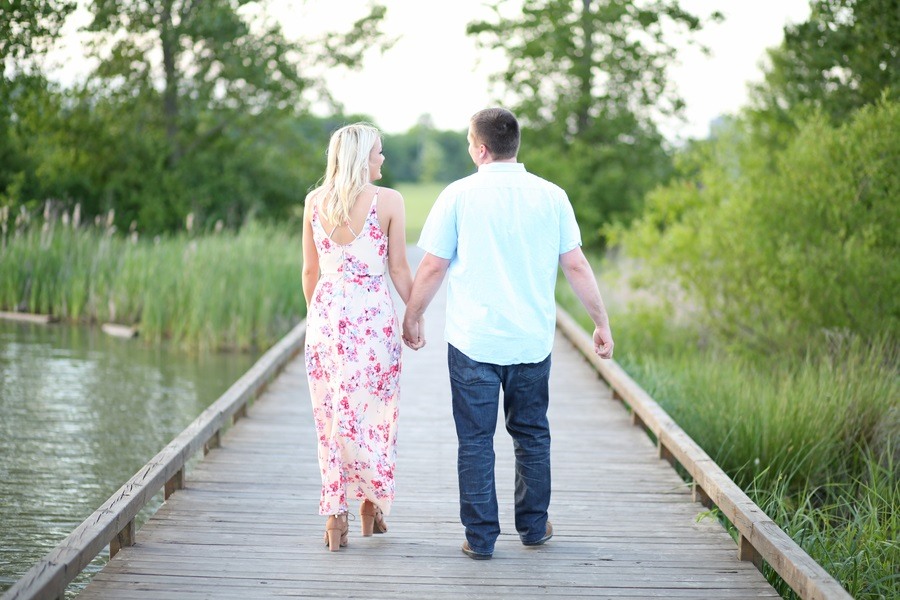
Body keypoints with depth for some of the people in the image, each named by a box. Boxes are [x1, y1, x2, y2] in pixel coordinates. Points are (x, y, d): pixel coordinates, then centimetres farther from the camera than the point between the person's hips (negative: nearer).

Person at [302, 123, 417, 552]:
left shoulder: (314, 202, 4)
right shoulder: (388, 201, -5)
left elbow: (310, 270, 8)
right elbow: (399, 268, -4)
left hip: (326, 312, 3)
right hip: (374, 312, -3)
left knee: (331, 412, 7)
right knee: (373, 410, 9)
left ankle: (335, 514, 6)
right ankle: (372, 503, 15)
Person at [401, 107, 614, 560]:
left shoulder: (459, 195, -6)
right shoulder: (552, 197, 0)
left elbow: (432, 267, -3)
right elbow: (576, 266, 1)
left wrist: (412, 317, 11)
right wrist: (602, 323, 10)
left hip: (473, 341, -2)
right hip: (532, 342, 3)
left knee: (476, 441, 5)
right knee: (532, 436, 17)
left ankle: (480, 537, 8)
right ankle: (533, 527, 25)